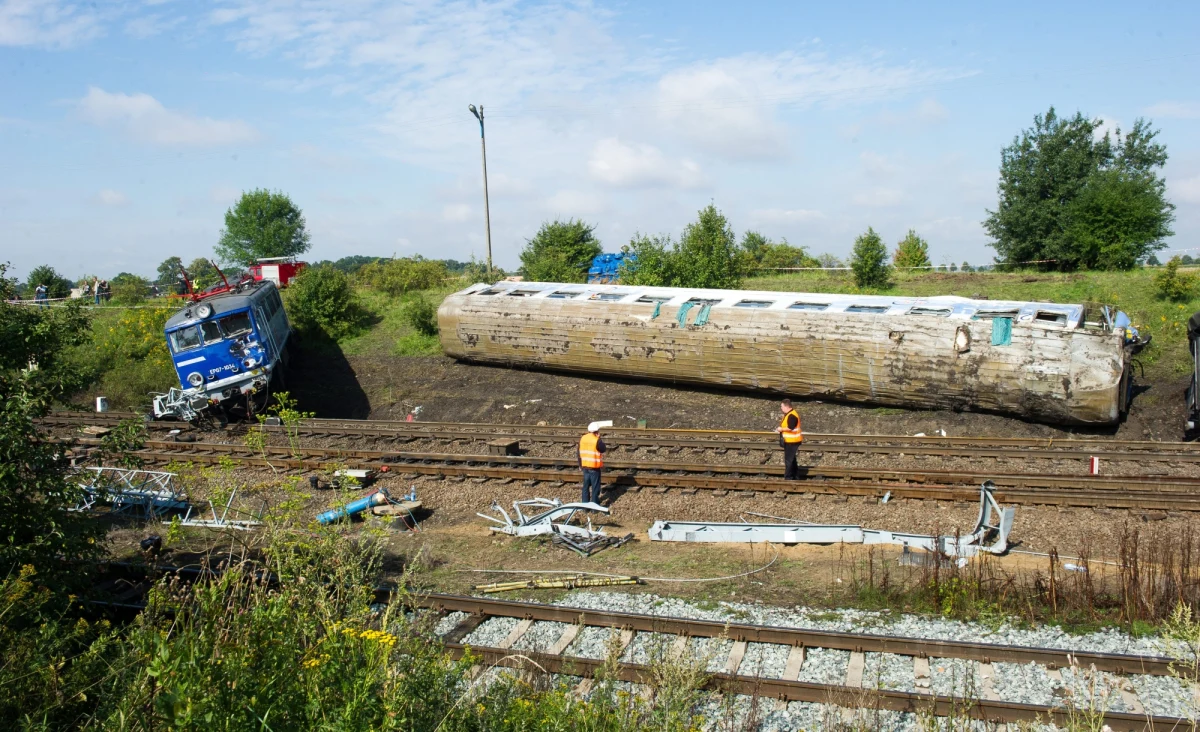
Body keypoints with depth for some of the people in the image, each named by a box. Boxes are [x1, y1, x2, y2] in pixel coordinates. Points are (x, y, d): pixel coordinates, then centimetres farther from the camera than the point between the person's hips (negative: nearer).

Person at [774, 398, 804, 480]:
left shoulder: (792, 416, -20)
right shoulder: (788, 414, 14)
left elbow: (790, 428, -27)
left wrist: (781, 429, -15)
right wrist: (781, 428, 9)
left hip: (791, 441, -11)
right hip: (789, 441, 11)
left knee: (788, 460, -6)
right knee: (792, 460, 18)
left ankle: (788, 478, -2)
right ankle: (796, 477, 26)